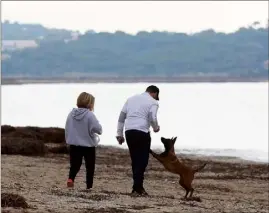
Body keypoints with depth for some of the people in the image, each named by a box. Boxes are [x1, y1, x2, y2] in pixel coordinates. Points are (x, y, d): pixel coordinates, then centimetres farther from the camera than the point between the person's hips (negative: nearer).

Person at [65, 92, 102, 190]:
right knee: (90, 167, 10)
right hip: (88, 145, -4)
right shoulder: (90, 115, -17)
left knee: (75, 164, 9)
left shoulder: (71, 114, 0)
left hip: (74, 145, 4)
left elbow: (67, 129, 8)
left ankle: (71, 178, -18)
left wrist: (68, 139, 21)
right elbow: (98, 128, -20)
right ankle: (89, 186, 11)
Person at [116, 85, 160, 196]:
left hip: (129, 132, 6)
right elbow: (152, 119, -12)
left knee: (135, 160, 14)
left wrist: (119, 134, 18)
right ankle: (137, 188, -6)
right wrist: (156, 128, 10)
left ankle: (138, 186, 18)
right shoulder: (153, 102, 2)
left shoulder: (132, 98, 19)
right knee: (142, 160, 0)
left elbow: (121, 117, 15)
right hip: (142, 132, -6)